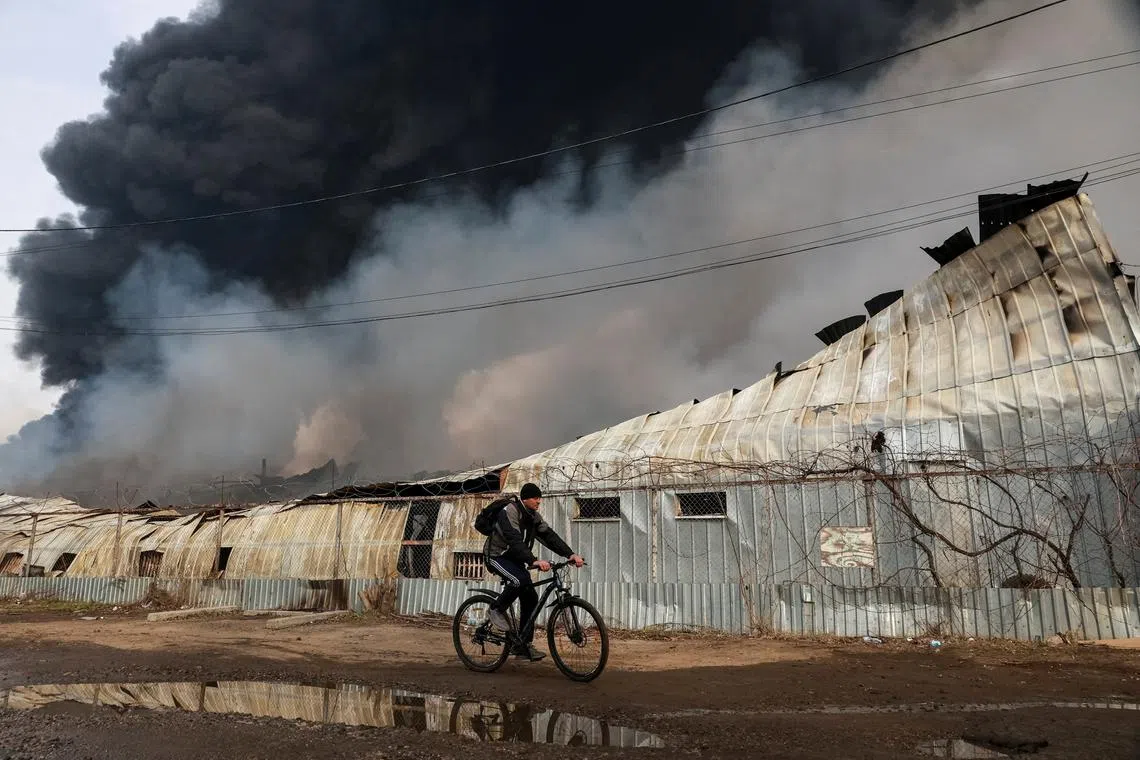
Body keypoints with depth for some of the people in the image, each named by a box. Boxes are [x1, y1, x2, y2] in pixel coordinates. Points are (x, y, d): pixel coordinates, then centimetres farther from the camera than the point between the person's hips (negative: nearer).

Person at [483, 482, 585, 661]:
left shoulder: (533, 516, 3)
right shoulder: (509, 512, -22)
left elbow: (549, 536, -5)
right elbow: (515, 541, -35)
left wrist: (570, 554, -18)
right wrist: (534, 561, -47)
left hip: (514, 559, 8)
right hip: (496, 556, -8)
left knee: (530, 599, -4)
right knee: (520, 579, -34)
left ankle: (523, 645, 2)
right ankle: (497, 610, -10)